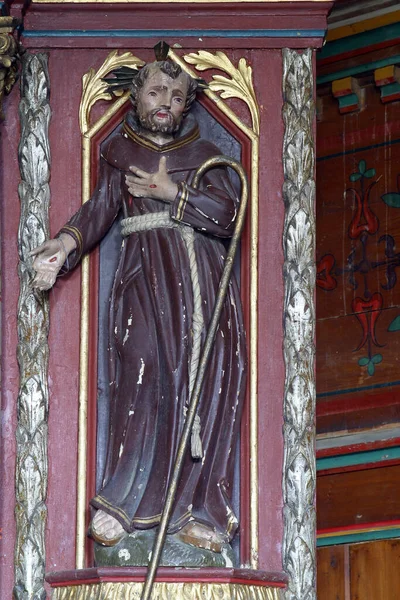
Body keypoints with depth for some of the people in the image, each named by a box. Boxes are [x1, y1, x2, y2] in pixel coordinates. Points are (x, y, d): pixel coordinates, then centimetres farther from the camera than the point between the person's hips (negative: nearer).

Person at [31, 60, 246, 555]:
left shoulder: (203, 153, 16)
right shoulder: (119, 150, 16)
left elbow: (227, 213, 3)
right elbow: (101, 208, 2)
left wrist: (172, 192, -5)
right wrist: (67, 243, -16)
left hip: (199, 272, 2)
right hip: (144, 271, -2)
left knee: (204, 377, -10)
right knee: (143, 371, -18)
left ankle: (197, 507, -10)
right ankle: (122, 503, -17)